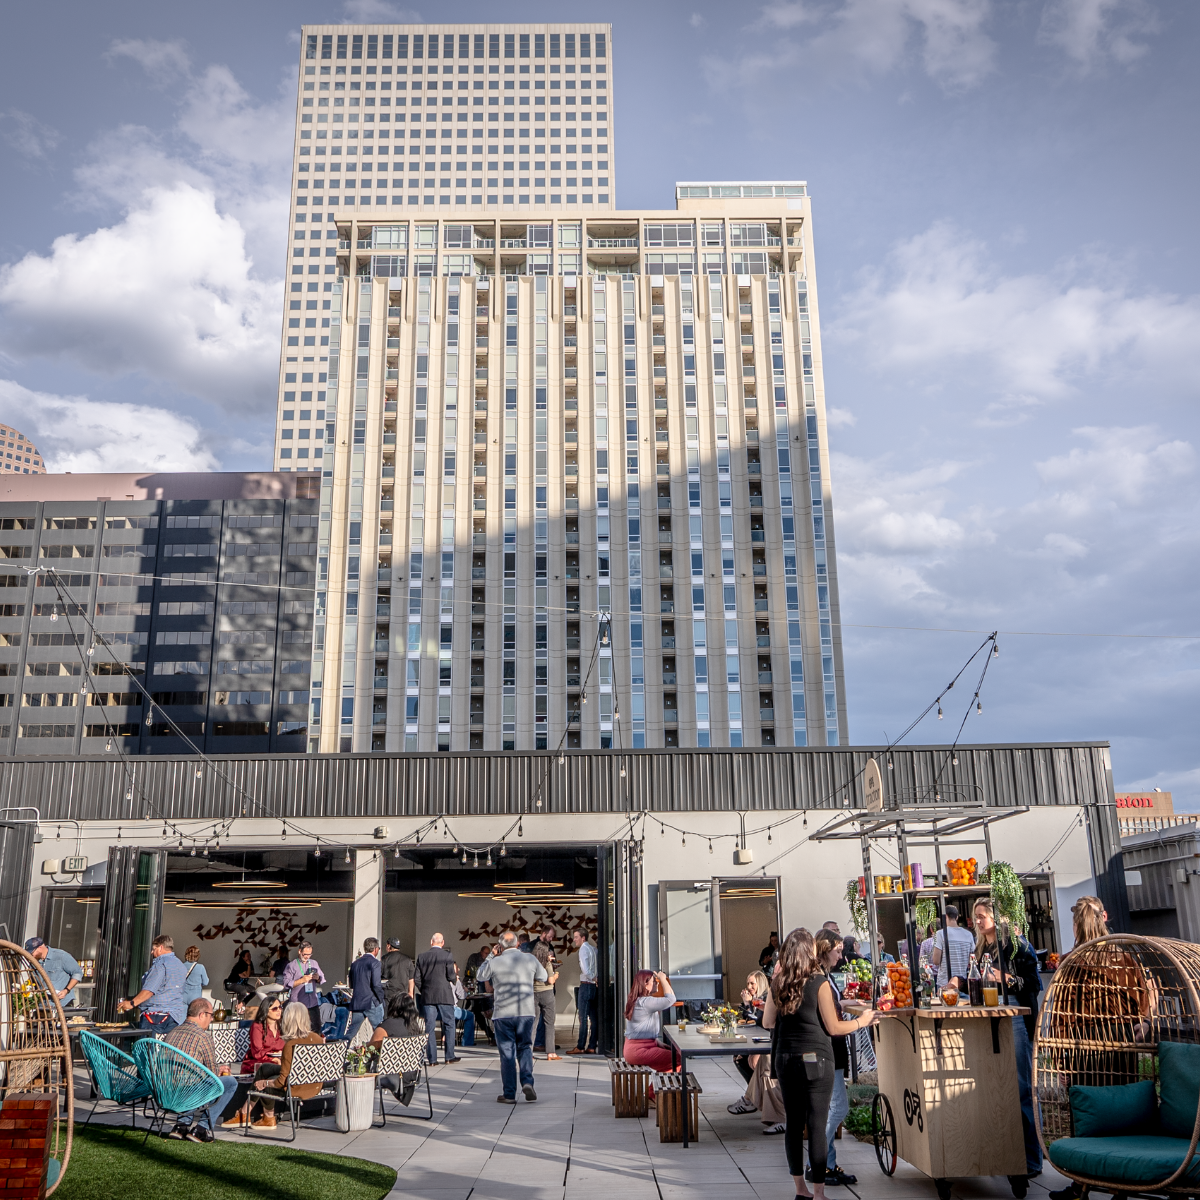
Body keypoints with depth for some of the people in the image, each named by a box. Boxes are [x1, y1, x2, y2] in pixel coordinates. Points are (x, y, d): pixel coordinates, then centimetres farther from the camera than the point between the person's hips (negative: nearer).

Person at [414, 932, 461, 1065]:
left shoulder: (421, 956, 3)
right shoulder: (447, 955, -7)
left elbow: (416, 979, 3)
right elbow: (451, 976, -10)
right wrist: (455, 974, 12)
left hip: (427, 996, 3)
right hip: (444, 995, -3)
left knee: (429, 1027, 5)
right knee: (449, 1024, 9)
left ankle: (432, 1059, 4)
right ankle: (450, 1056, 11)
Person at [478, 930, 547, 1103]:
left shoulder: (494, 962, -5)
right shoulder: (530, 959, 1)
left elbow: (481, 976, 15)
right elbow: (543, 977, 17)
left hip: (503, 1014, -2)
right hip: (526, 1012, 2)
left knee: (507, 1052, 6)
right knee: (525, 1047, 14)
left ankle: (509, 1094, 8)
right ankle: (527, 1081, -6)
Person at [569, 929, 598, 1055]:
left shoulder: (583, 949, -9)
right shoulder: (593, 949, 14)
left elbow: (585, 968, -19)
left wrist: (593, 978, -7)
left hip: (586, 985, -8)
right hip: (595, 986, 8)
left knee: (583, 1017, -6)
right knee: (594, 1017, 7)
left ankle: (580, 1047, -5)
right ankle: (591, 1047, 8)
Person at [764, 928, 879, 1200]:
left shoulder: (777, 984, 1)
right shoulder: (819, 983, -12)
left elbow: (767, 1022, 9)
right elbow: (833, 1027, -8)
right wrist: (861, 1022, 8)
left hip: (785, 1060, 5)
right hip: (815, 1060, -5)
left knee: (794, 1123, 12)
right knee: (817, 1126, 1)